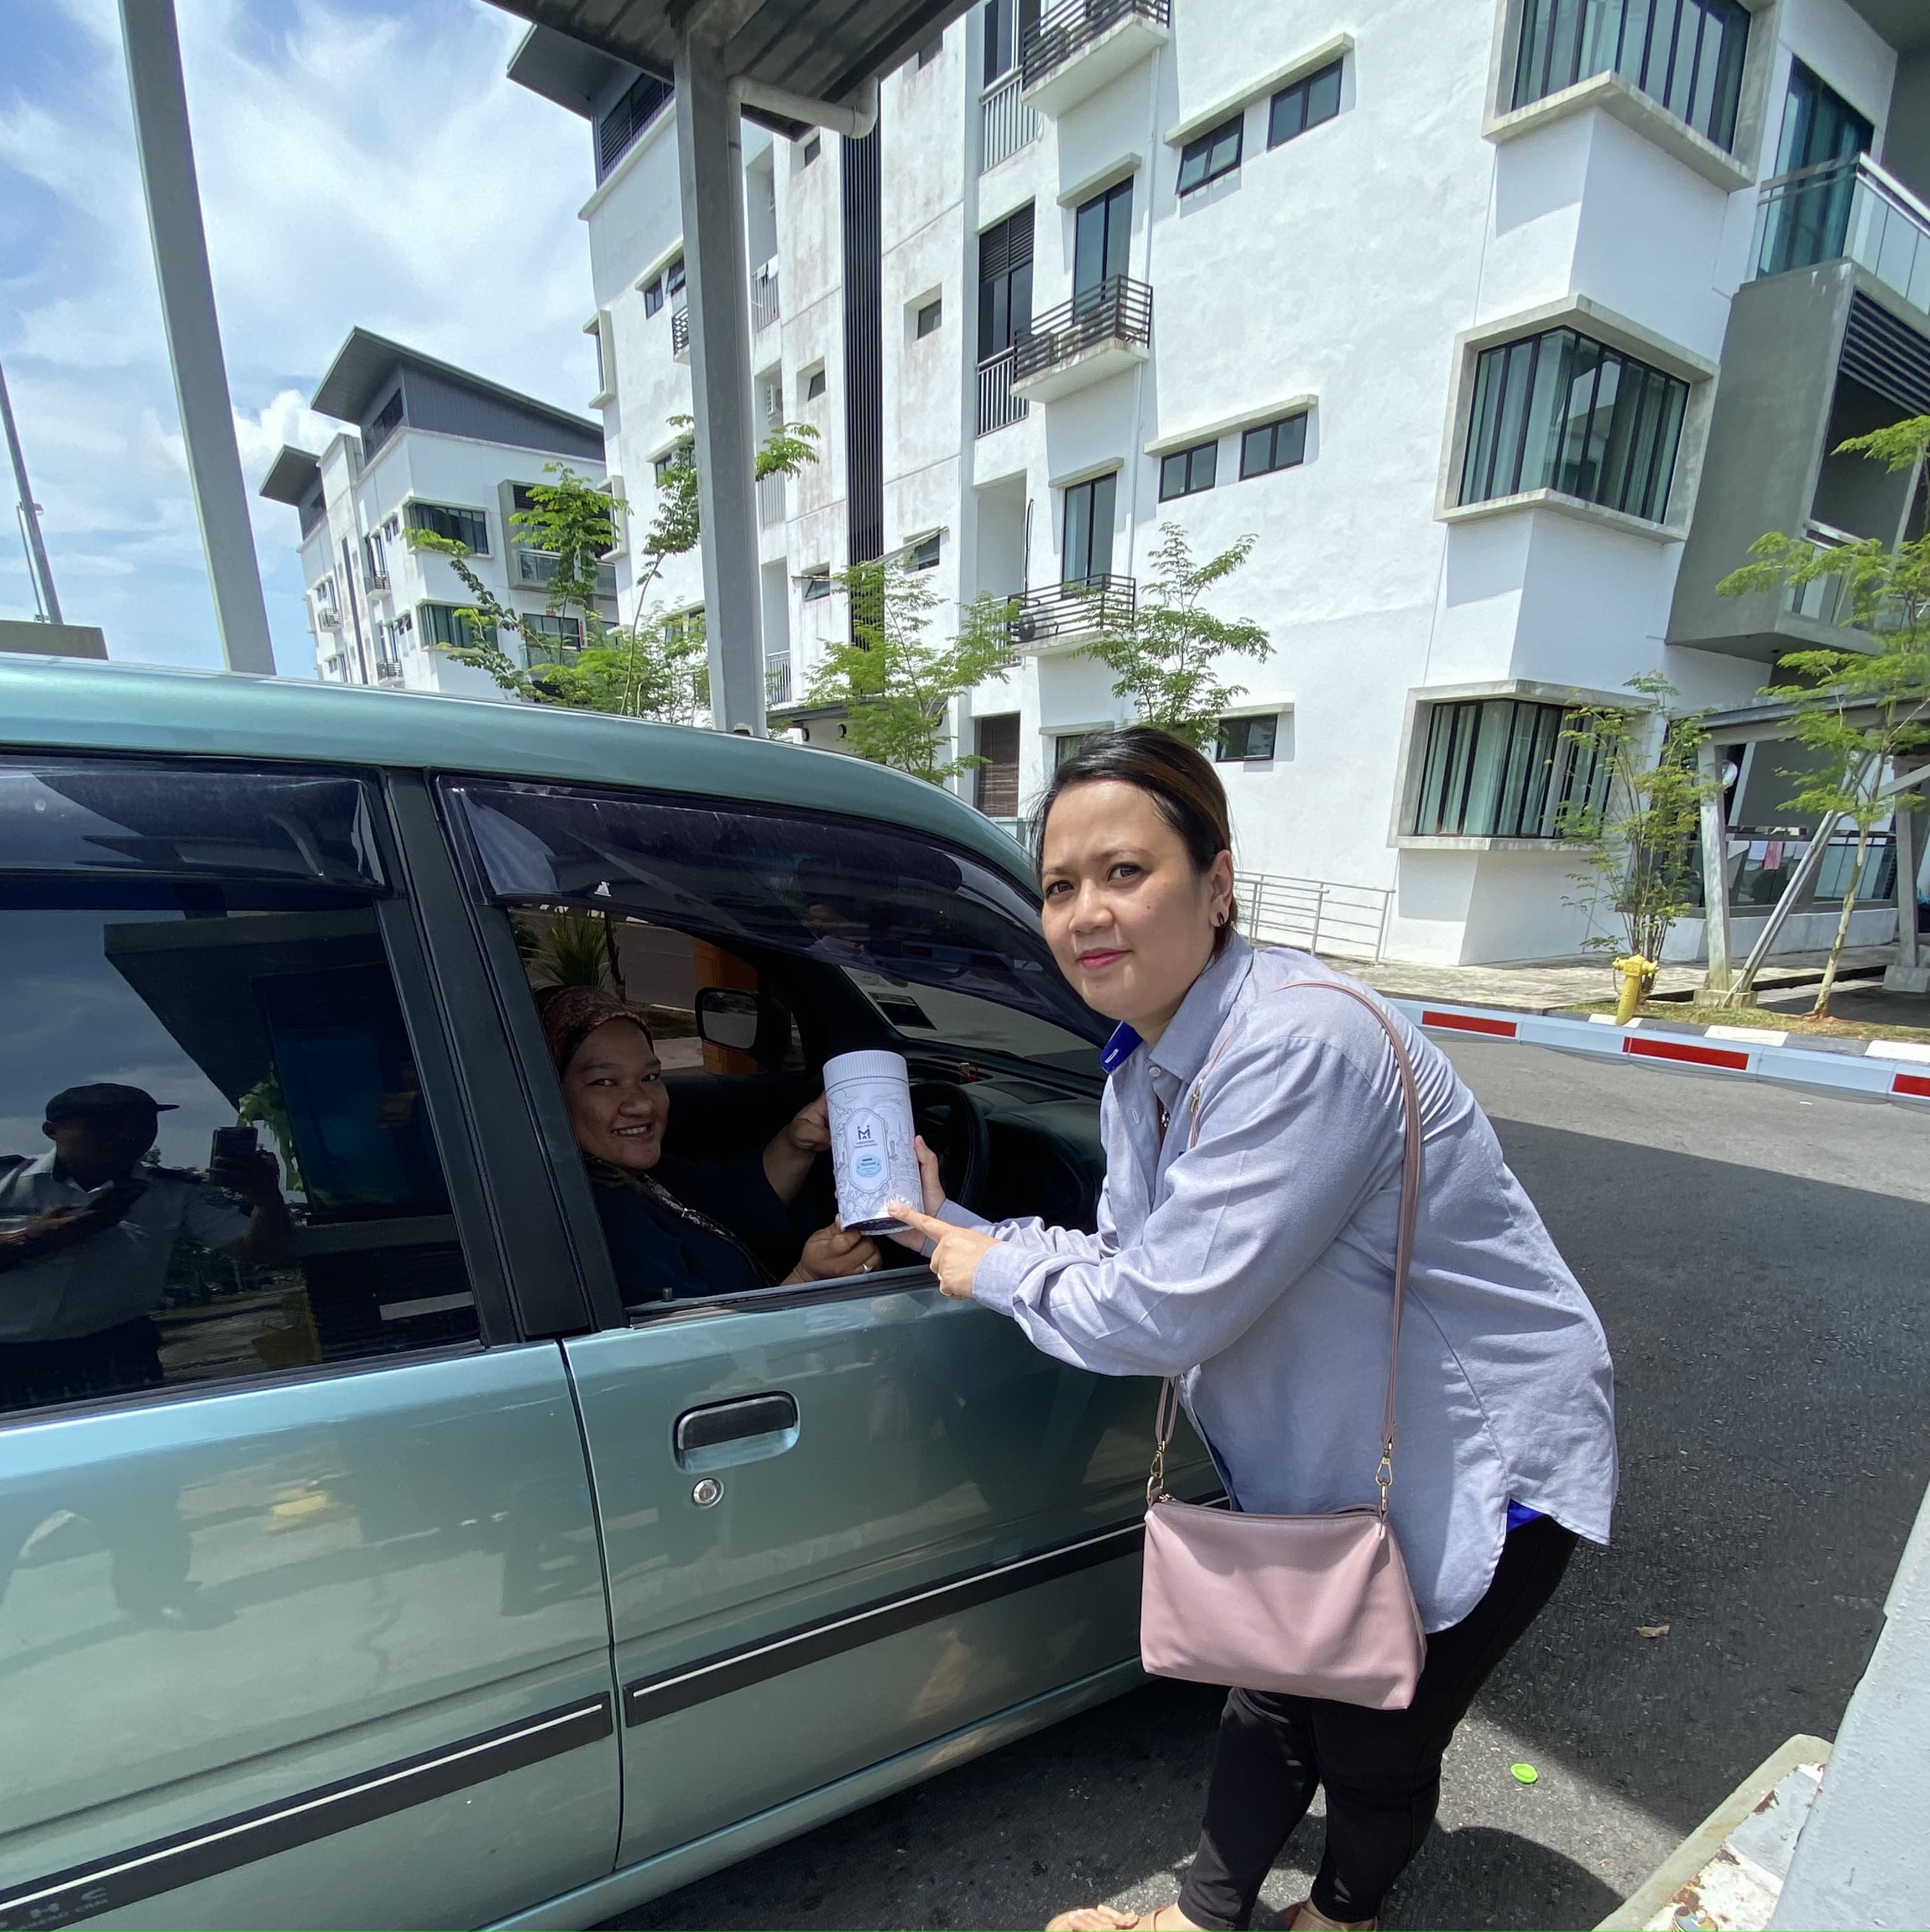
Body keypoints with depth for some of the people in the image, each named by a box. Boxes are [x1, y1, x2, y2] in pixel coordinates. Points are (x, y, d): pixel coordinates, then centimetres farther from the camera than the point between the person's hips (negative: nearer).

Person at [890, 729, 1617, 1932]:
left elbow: (1162, 1313, -34)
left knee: (1374, 1748, 18)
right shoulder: (1145, 1071, -6)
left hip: (1482, 1465, -6)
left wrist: (997, 1271, -18)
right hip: (1333, 1458, 6)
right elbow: (1128, 1263, 1)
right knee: (1277, 1694, 23)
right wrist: (952, 1219, -5)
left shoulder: (1298, 1046, -36)